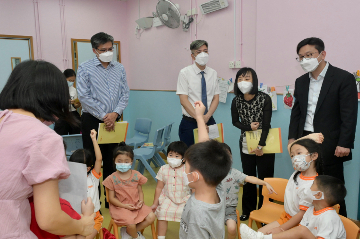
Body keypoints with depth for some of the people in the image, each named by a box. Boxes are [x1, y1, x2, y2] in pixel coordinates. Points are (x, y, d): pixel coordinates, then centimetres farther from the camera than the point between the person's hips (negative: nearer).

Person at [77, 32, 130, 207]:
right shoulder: (85, 69, -4)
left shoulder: (119, 68, 8)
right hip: (92, 121, -4)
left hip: (114, 120, 4)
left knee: (112, 160, 11)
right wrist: (104, 116, -13)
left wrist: (115, 113, -11)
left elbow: (125, 94, 4)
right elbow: (84, 96, -11)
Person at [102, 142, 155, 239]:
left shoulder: (136, 175, 1)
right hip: (120, 207, -4)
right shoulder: (112, 179, -7)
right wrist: (124, 206, -17)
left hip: (136, 205, 4)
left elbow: (140, 191, 10)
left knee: (151, 217, -13)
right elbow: (111, 198, -5)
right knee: (131, 223, -27)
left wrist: (141, 201, -11)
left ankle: (127, 232, 7)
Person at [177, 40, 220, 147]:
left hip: (209, 122, 3)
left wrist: (207, 116, -13)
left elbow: (216, 98, 4)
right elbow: (183, 100, -11)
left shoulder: (213, 73, 7)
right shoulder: (185, 73, -5)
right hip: (190, 123, -3)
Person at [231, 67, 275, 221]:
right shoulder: (236, 101, -3)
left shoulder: (265, 99, -12)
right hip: (246, 145, 3)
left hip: (264, 144, -3)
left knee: (265, 178, 3)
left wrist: (261, 146, -17)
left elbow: (266, 124, -14)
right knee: (248, 177, 13)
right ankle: (248, 210, 29)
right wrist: (249, 127, -11)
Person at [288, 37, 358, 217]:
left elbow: (349, 115, -10)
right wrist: (292, 137, 7)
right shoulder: (301, 82, 10)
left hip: (329, 145, -5)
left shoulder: (344, 78, -7)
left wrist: (344, 144, -14)